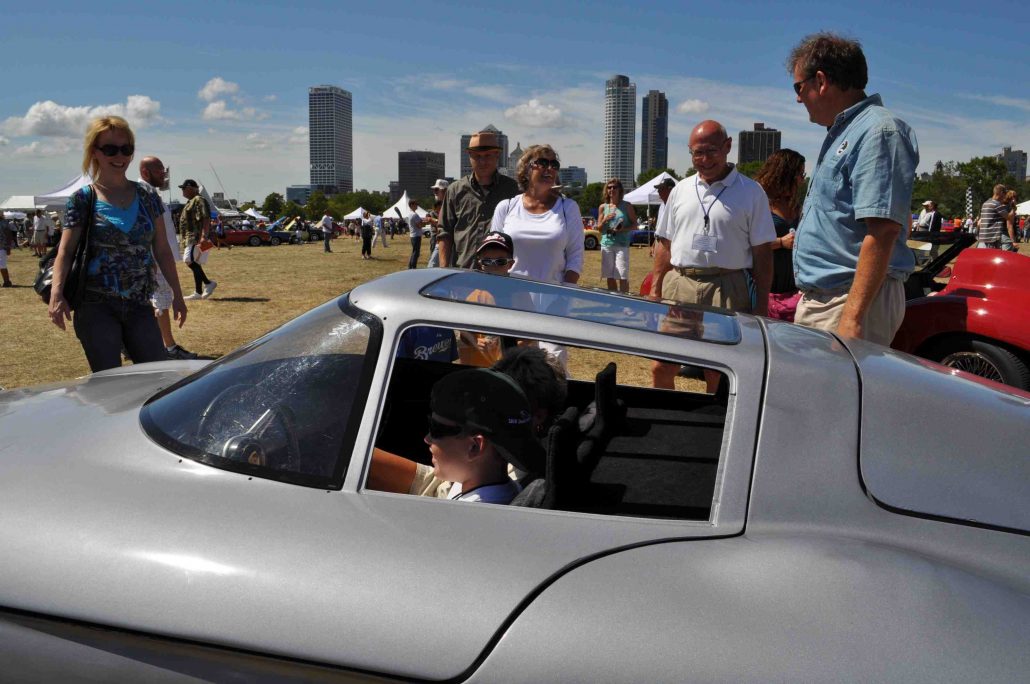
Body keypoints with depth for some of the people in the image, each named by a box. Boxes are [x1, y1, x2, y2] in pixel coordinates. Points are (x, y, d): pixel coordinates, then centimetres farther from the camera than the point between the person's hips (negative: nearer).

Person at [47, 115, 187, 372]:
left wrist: (177, 294, 10)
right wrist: (57, 293, -25)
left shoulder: (147, 197, 7)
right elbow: (65, 251, -8)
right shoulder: (82, 200, -2)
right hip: (96, 306, -3)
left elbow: (162, 250, 11)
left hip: (140, 305, 3)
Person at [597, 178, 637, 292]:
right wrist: (605, 219, -8)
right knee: (610, 276, 6)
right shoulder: (603, 207, 9)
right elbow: (599, 228, 12)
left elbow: (634, 224, 4)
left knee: (622, 277, -9)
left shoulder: (626, 206, 3)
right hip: (606, 244, 3)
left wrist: (624, 229, -15)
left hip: (622, 244, -3)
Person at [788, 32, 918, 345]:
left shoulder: (878, 132, -14)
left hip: (855, 300, -10)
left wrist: (852, 317, -28)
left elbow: (883, 231, -23)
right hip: (815, 301, 10)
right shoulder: (841, 134, 18)